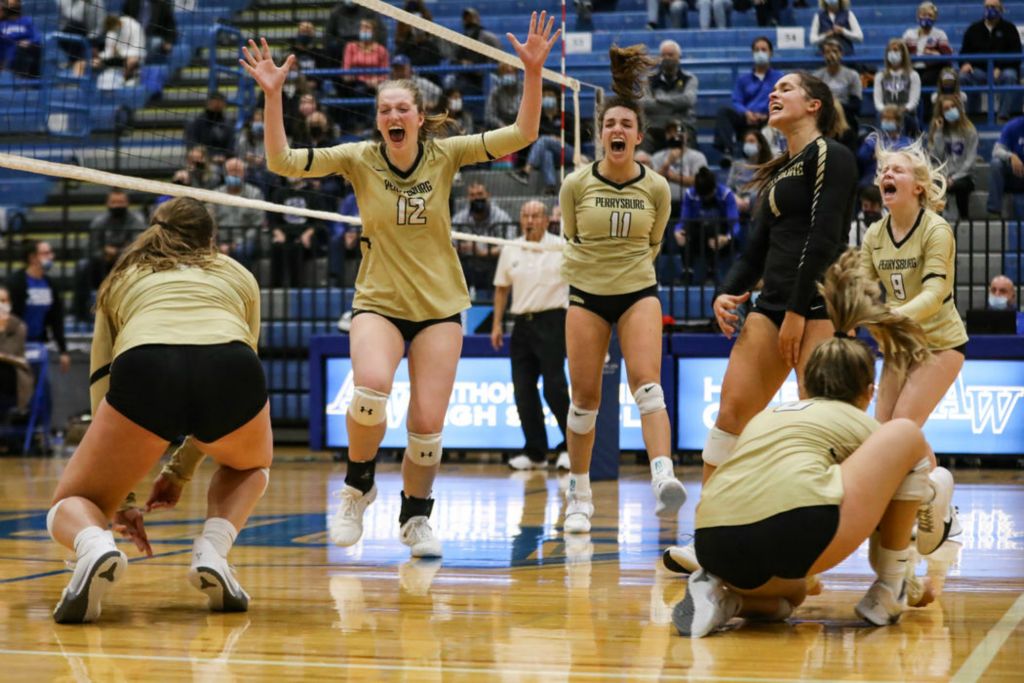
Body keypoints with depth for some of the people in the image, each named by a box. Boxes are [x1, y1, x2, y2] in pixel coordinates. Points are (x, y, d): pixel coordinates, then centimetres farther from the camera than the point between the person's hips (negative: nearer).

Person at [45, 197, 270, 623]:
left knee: (70, 507, 19)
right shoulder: (238, 275, 36)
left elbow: (102, 385, 33)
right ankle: (212, 552, 8)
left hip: (143, 368, -1)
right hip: (232, 367, 1)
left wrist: (122, 498, 39)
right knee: (250, 466, 36)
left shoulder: (120, 280, 35)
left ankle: (96, 546, -17)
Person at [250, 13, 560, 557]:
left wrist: (532, 71, -24)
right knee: (371, 389, -30)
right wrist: (273, 94, -25)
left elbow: (522, 134, -12)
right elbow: (281, 161, -15)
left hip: (440, 307, 1)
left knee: (428, 425, -4)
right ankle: (358, 485, -2)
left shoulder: (445, 155, -4)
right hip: (378, 302, -1)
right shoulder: (359, 159, -6)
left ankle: (416, 517, 23)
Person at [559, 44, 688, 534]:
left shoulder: (657, 188, -3)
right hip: (586, 295, 0)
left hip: (638, 293, 0)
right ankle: (579, 497, 15)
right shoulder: (575, 185, -5)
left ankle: (663, 479, -34)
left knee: (647, 383, -21)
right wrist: (593, 265, 9)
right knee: (584, 398, 0)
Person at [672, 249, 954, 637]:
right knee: (907, 434, 18)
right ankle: (887, 593, 21)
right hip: (797, 526, -5)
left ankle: (726, 597, 6)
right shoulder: (860, 423, 25)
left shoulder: (766, 416, 35)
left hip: (714, 546, 5)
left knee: (789, 594, 41)